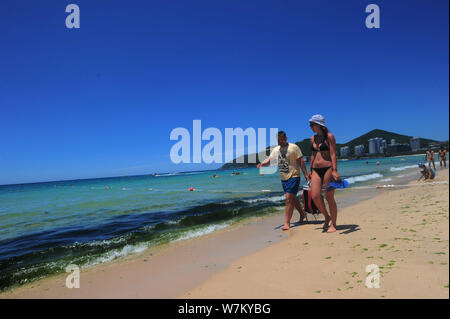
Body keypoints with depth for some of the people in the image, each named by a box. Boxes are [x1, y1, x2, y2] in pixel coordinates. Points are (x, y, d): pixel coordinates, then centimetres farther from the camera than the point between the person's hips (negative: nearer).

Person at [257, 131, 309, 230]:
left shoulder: (294, 147, -6)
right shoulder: (275, 150, 11)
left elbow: (301, 161, -7)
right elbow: (269, 159, 2)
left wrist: (306, 174, -10)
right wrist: (262, 163, -19)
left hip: (293, 176, -6)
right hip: (283, 178, 6)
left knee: (289, 198, -13)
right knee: (292, 198, 17)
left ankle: (287, 222, -9)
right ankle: (302, 214, 39)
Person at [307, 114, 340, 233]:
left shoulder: (329, 136, -5)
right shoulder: (313, 138, 13)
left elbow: (333, 154, -11)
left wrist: (335, 170, -19)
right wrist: (310, 170, 18)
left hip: (328, 168, -5)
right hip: (316, 170, 5)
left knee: (329, 197, -1)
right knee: (315, 196, -6)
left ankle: (333, 224, 12)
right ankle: (327, 217, 18)